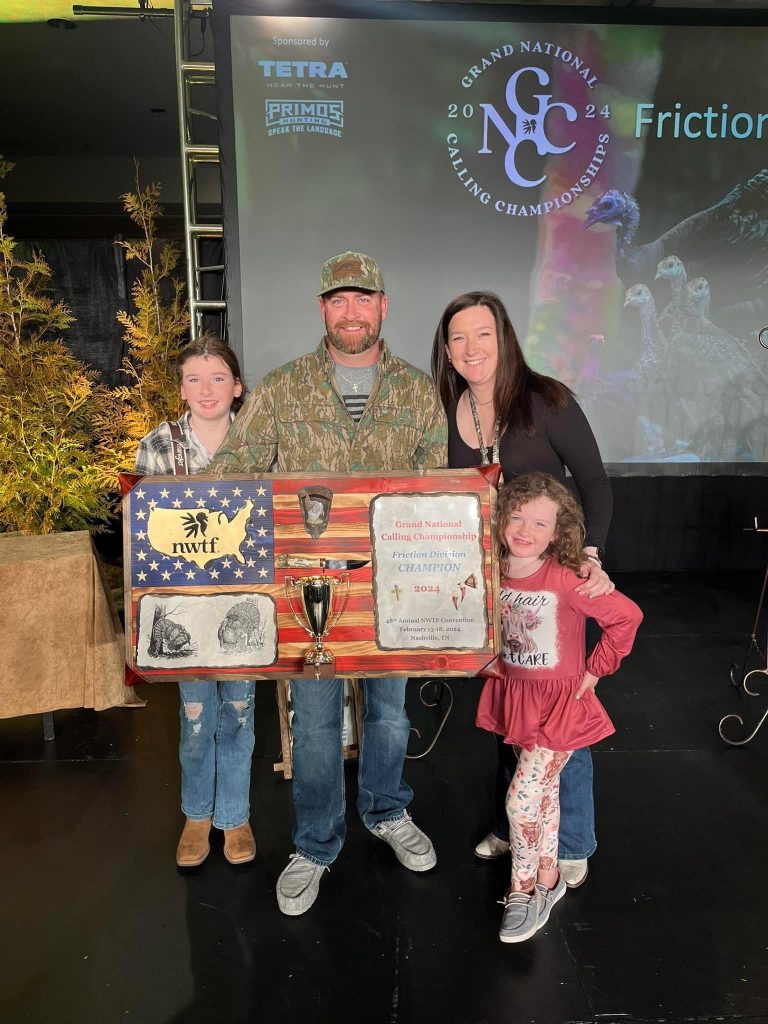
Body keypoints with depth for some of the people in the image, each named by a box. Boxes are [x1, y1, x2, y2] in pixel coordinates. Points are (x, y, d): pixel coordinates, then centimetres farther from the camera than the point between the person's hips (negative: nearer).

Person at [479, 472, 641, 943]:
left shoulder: (564, 579, -24)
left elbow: (628, 616, -18)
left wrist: (596, 669, -12)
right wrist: (494, 664, 5)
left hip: (560, 701, -5)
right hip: (514, 695, 5)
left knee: (522, 798, -5)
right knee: (543, 790, 20)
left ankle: (525, 888, 20)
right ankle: (547, 879, 38)